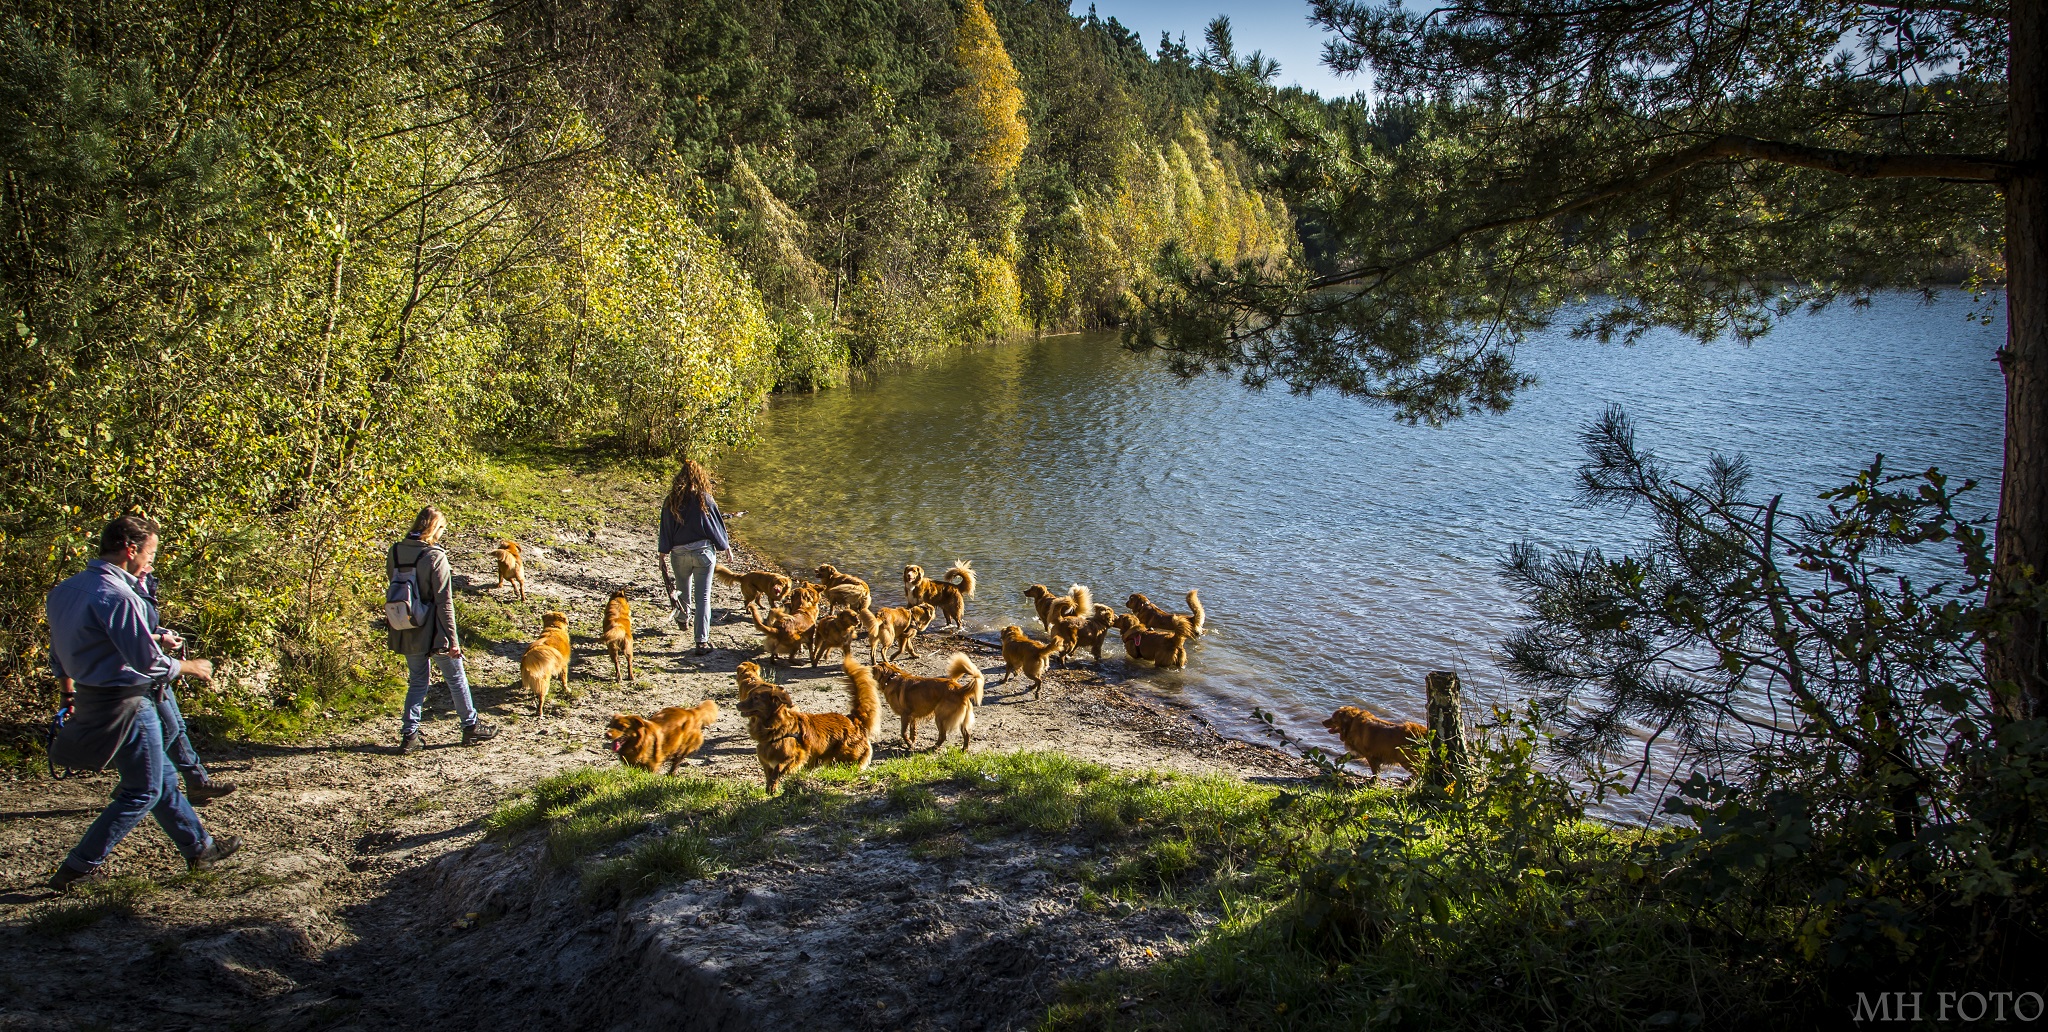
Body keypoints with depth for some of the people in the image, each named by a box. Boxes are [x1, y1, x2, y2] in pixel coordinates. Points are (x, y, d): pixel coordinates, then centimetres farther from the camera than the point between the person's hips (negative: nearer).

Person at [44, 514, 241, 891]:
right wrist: (190, 667, -4)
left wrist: (73, 694, 26)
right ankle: (77, 868, 8)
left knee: (163, 776, 19)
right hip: (126, 704, -10)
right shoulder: (117, 597, -24)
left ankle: (198, 847, 29)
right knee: (143, 792, 5)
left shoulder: (64, 591, 6)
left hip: (91, 699, 10)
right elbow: (149, 663, -22)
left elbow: (59, 658, 15)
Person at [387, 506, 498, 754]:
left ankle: (409, 736, 12)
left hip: (406, 633, 5)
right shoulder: (435, 556, -19)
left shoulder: (395, 552, 0)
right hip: (433, 631, -5)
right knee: (456, 678, 12)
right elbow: (444, 602, -17)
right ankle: (471, 727, 23)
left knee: (417, 681, 16)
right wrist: (452, 638, -12)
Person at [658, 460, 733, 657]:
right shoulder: (705, 499, -6)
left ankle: (683, 618, 52)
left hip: (679, 553, 2)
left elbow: (665, 529, 4)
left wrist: (664, 551, 13)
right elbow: (717, 524, 2)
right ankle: (702, 641, -6)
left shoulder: (670, 501, -2)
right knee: (703, 597, -1)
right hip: (704, 551, -2)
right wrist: (726, 546, 16)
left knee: (684, 589, 25)